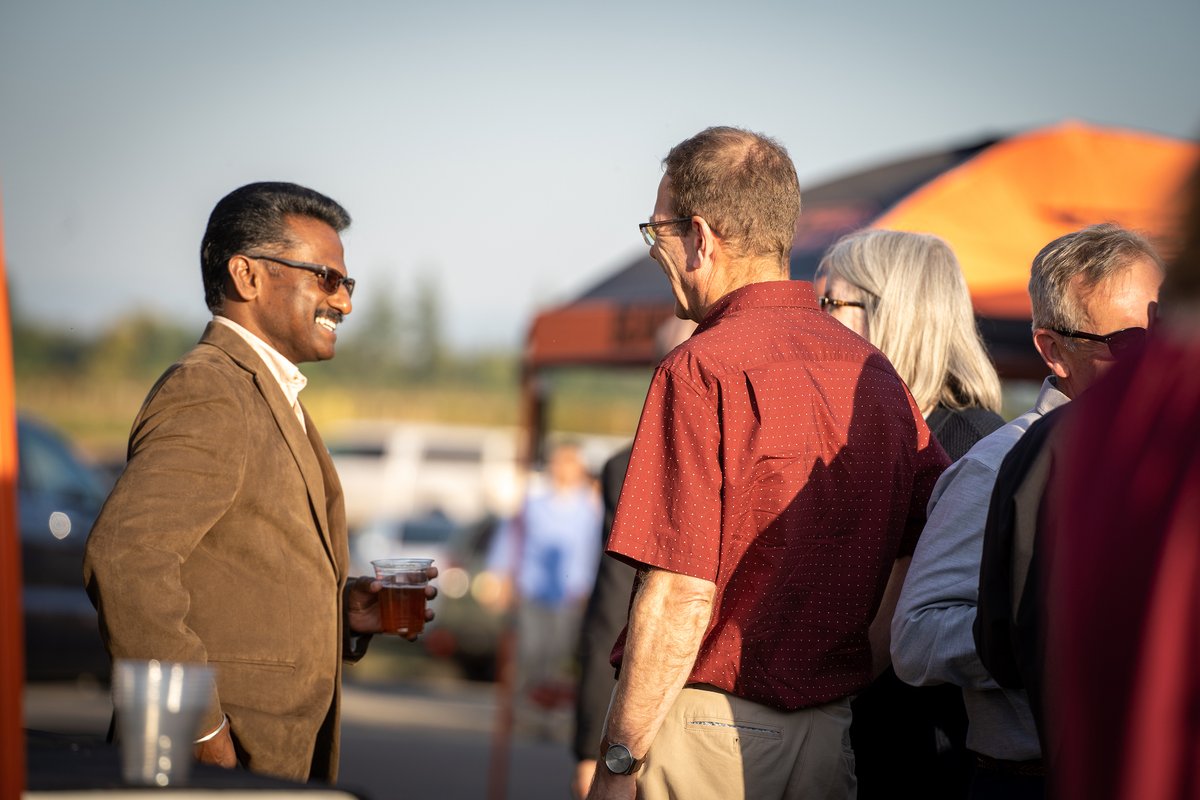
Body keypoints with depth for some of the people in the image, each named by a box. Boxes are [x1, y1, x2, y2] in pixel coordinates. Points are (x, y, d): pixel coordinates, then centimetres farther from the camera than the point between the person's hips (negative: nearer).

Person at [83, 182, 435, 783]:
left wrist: (343, 611, 6)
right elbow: (125, 559, -25)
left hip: (287, 758, 9)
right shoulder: (206, 393, -13)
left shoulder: (273, 397, 19)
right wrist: (201, 728, -23)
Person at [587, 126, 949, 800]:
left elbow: (680, 596, -17)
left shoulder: (703, 371, -13)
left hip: (707, 729, -7)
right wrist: (854, 665, 9)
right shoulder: (874, 371, 8)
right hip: (832, 737, 7)